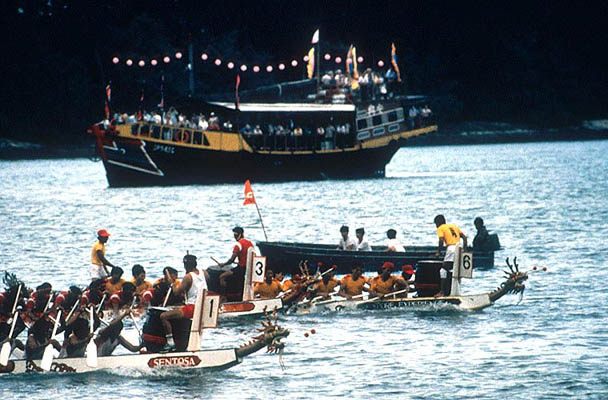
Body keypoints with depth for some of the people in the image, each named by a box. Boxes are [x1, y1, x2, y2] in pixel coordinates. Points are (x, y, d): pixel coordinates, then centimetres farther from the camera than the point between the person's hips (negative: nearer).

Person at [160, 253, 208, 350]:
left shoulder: (188, 277, -15)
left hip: (192, 308, -8)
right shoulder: (204, 273, 5)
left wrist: (172, 282, 5)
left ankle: (170, 341, -13)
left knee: (163, 316, -6)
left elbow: (177, 292, -12)